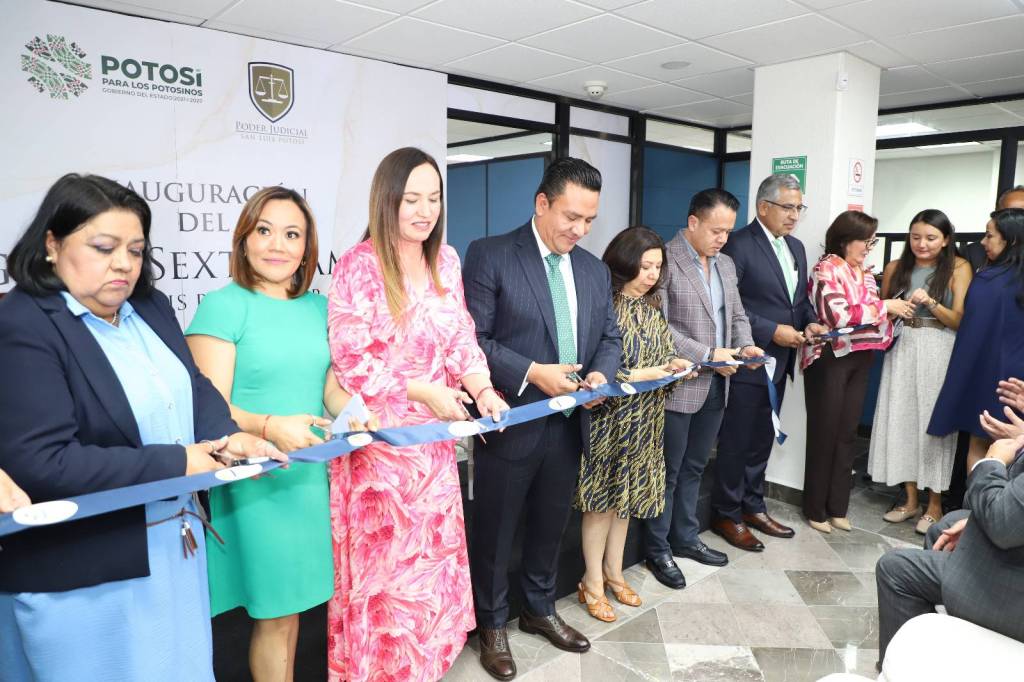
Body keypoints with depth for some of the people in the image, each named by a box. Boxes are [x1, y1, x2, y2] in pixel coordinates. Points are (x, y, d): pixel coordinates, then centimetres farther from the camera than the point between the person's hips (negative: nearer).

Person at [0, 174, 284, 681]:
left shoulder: (151, 308, 5)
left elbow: (196, 387, 10)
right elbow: (41, 463, -25)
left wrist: (226, 435, -12)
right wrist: (177, 464, -22)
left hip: (175, 544, 7)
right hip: (79, 577, -7)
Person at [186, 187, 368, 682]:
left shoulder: (319, 307, 8)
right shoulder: (222, 306, -9)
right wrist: (269, 427, -30)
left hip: (312, 473, 5)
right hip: (256, 479, -5)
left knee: (292, 600, 19)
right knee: (273, 613, 7)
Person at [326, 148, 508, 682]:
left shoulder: (445, 260, 4)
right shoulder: (358, 265, -13)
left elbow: (460, 337, 7)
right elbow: (349, 359, -15)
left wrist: (481, 389, -10)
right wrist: (423, 391, -17)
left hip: (435, 434, 6)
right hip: (380, 434, -5)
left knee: (432, 550, 17)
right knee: (384, 557, 8)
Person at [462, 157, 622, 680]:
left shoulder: (595, 270, 9)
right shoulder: (489, 256, -11)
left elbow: (610, 336, 12)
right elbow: (471, 338, -16)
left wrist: (601, 373, -8)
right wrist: (532, 373, -23)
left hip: (568, 423, 6)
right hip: (511, 422, -5)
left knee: (551, 525, 21)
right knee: (496, 531, 12)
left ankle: (540, 610, 43)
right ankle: (492, 625, 33)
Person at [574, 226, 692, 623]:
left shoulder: (652, 306, 8)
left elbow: (662, 354, 13)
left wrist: (673, 366, -8)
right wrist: (643, 376, -24)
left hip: (645, 420, 7)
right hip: (609, 418, -7)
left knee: (627, 496, 16)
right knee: (602, 499, 5)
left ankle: (613, 572, 32)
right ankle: (593, 584, 20)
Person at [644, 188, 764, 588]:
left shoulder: (726, 264, 13)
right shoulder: (664, 261, -13)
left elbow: (737, 315, 18)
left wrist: (744, 345, -3)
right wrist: (707, 355, -21)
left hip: (716, 385, 7)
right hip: (678, 386, -7)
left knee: (693, 468, 18)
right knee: (668, 471, 5)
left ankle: (685, 538, 33)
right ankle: (658, 550, 20)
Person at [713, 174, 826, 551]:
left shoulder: (796, 247, 13)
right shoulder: (739, 245, -13)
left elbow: (801, 297, 20)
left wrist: (810, 321, 0)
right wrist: (772, 331, -20)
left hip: (779, 363, 8)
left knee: (762, 440, 17)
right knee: (736, 442, 3)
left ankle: (753, 506, 31)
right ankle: (727, 515, 17)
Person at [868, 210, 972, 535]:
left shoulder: (958, 268, -2)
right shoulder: (895, 267, 6)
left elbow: (960, 321, -5)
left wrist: (930, 303, -20)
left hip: (940, 353, -3)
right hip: (902, 350, 3)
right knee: (901, 420, 5)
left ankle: (935, 504, 16)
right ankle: (911, 499, 20)